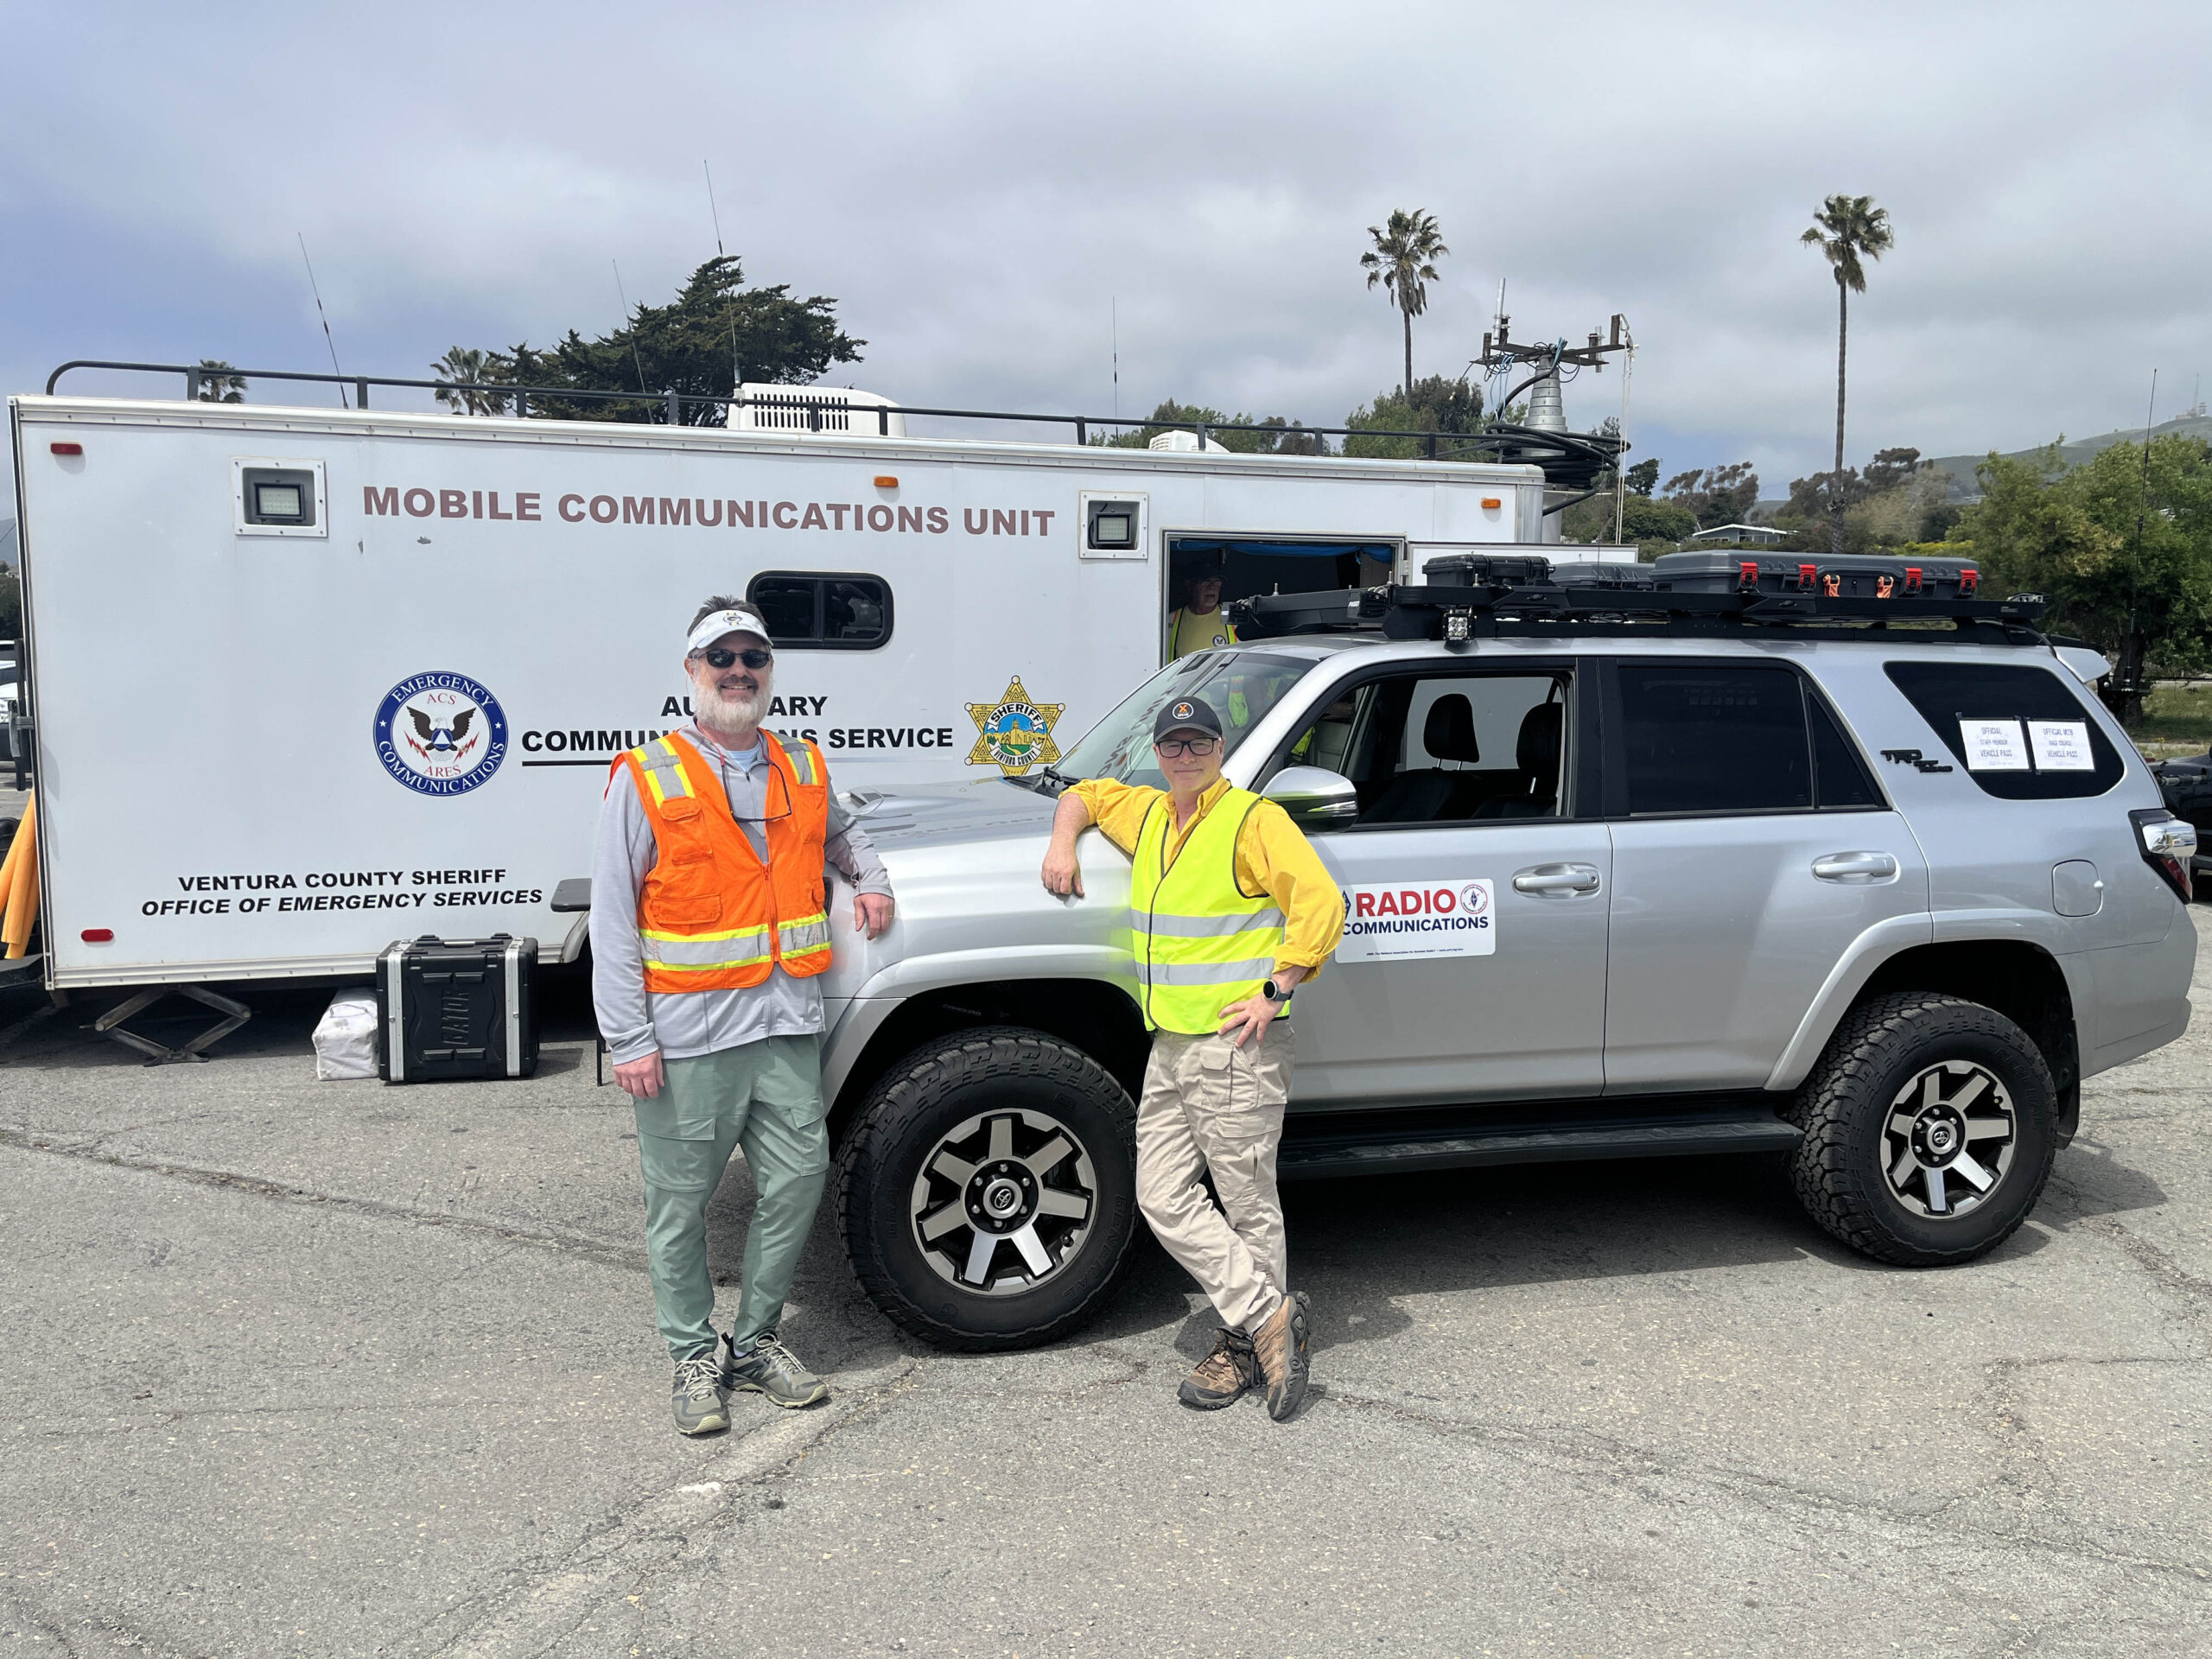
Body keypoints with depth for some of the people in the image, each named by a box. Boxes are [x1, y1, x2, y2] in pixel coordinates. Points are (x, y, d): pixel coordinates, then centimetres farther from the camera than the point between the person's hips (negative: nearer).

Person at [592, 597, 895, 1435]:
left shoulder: (805, 770, 11)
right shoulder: (647, 778, -3)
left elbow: (841, 832, 35)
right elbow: (612, 920, -5)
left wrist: (872, 881, 14)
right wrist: (629, 1039, -10)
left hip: (787, 1025, 5)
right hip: (688, 1034, -4)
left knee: (797, 1183, 8)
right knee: (680, 1202, 6)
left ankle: (756, 1341, 27)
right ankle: (694, 1357, 25)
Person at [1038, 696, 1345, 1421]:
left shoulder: (1254, 820, -8)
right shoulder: (1147, 814, 15)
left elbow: (1322, 903, -16)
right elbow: (1087, 794, 33)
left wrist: (1275, 988, -18)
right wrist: (1063, 840, 14)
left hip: (1236, 1044, -8)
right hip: (1170, 1043, 8)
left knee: (1248, 1205, 1)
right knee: (1164, 1197, 5)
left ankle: (1246, 1341, 14)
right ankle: (1266, 1315, 11)